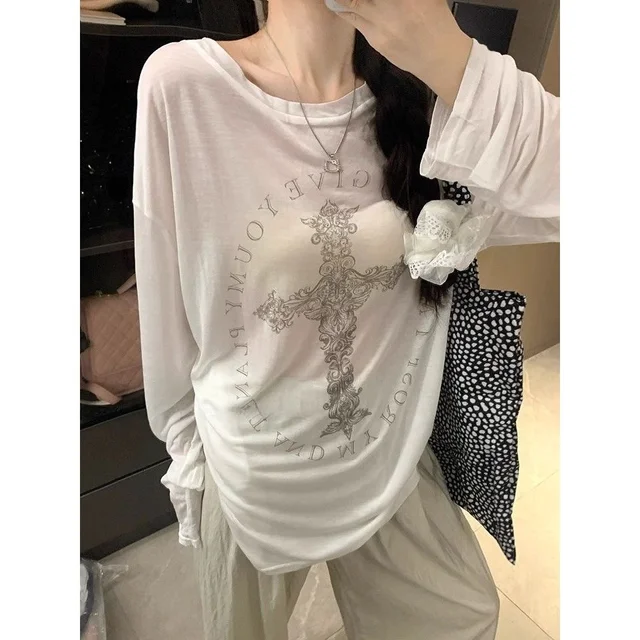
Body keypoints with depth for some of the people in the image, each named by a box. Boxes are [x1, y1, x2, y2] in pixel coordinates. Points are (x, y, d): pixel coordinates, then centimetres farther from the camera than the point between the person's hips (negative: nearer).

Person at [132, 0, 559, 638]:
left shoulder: (422, 96, -6)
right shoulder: (183, 82, -17)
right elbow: (167, 304, -10)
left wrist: (446, 55, -27)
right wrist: (187, 448, 2)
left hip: (392, 456, 4)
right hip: (254, 470, -2)